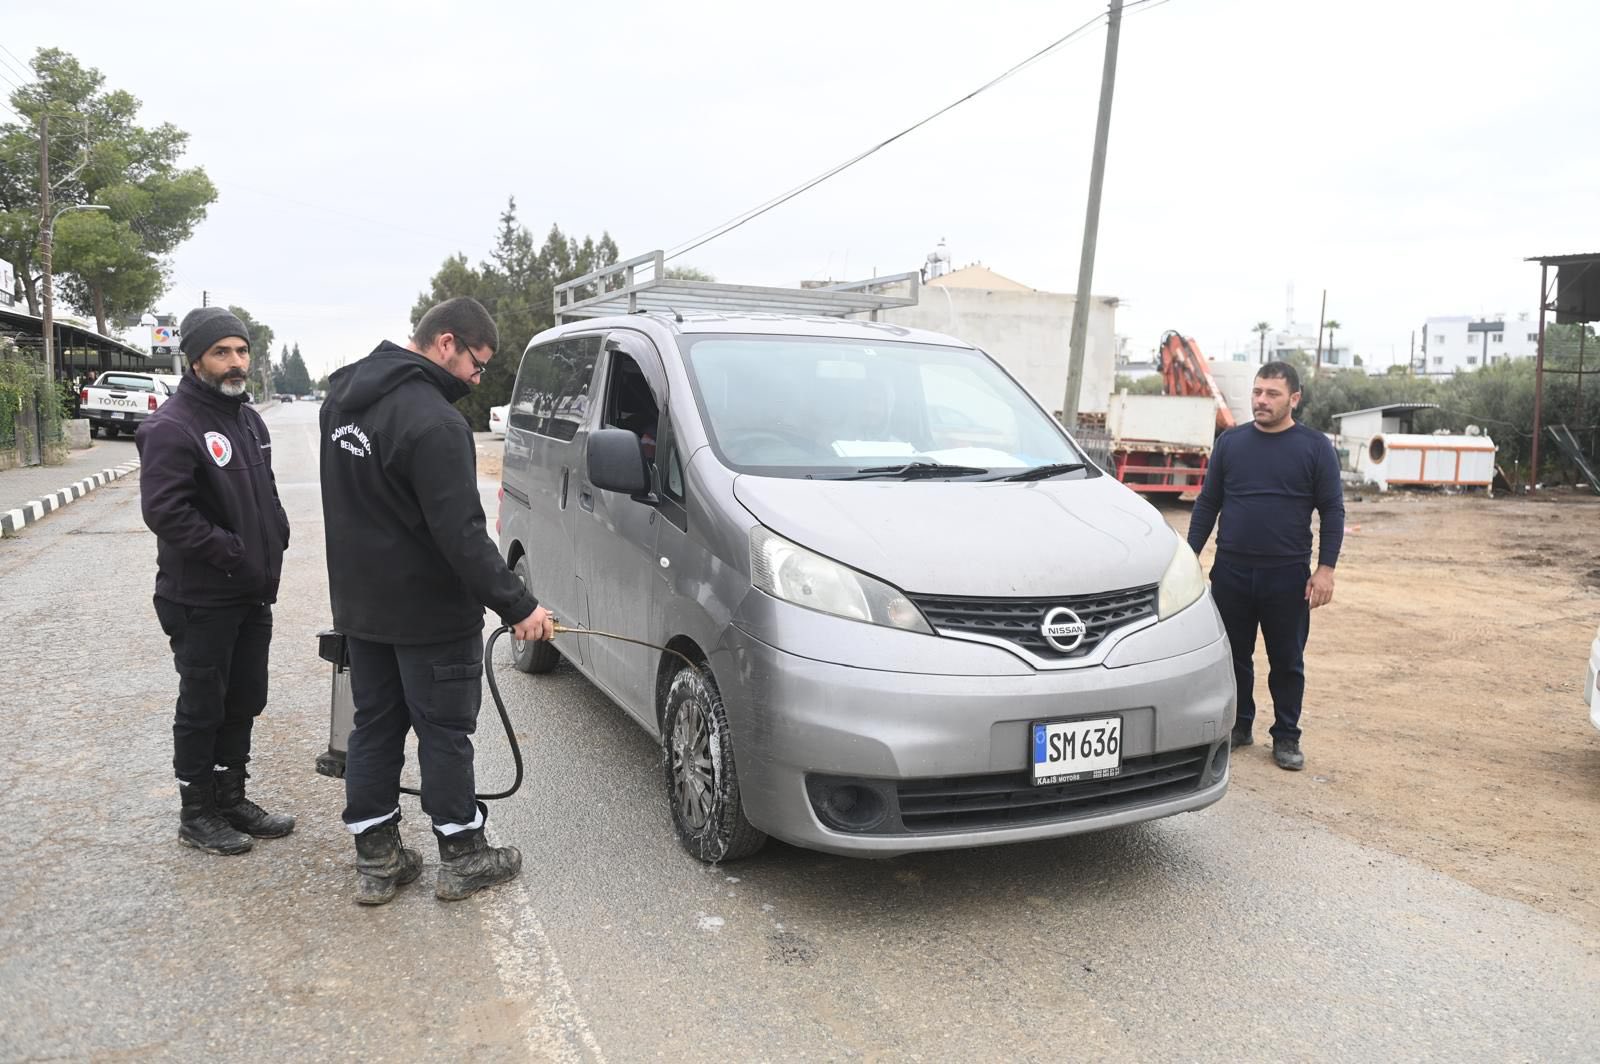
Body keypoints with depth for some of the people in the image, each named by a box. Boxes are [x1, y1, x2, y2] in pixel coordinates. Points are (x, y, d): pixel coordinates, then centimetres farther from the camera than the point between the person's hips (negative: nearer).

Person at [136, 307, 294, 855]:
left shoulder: (249, 420, 12)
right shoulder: (172, 427, -16)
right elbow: (165, 511, -25)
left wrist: (275, 541, 7)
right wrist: (232, 552, -21)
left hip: (253, 593, 8)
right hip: (201, 600, -8)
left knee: (244, 703, 16)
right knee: (202, 707, 4)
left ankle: (232, 798, 30)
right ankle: (197, 815, 18)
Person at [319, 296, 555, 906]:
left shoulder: (344, 397, 8)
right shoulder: (433, 421, -24)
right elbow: (460, 532, -27)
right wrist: (516, 605, -22)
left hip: (360, 604, 8)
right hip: (429, 612, -8)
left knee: (374, 726, 14)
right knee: (445, 732, 5)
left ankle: (375, 861, 22)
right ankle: (461, 858, 18)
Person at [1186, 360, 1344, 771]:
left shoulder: (1315, 447, 0)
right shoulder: (1230, 442, 6)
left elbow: (1332, 510, 0)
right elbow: (1207, 503, 9)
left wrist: (1326, 568, -8)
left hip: (1288, 575, -2)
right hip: (1231, 571, 2)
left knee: (1287, 661, 7)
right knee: (1234, 655, 10)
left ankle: (1286, 737, 20)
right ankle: (1239, 725, 25)